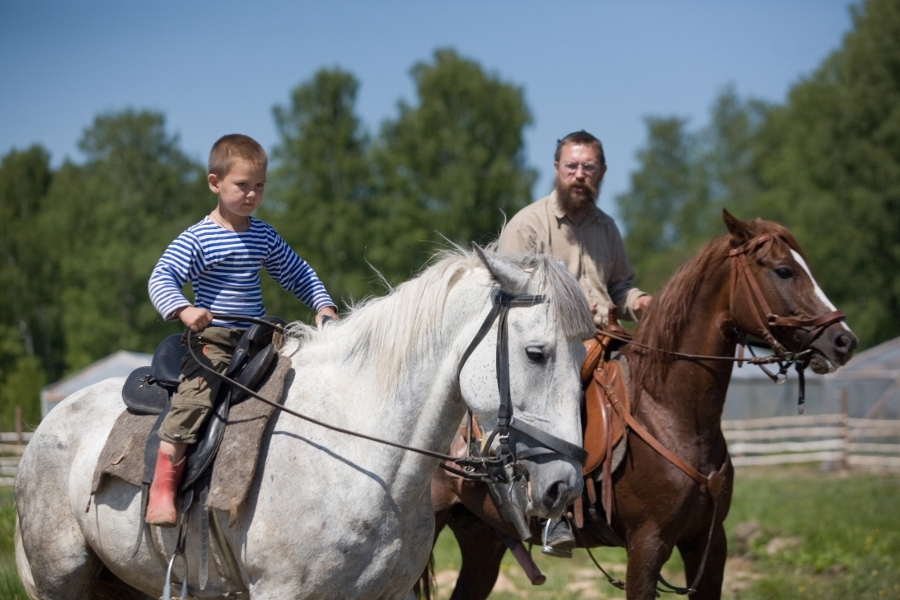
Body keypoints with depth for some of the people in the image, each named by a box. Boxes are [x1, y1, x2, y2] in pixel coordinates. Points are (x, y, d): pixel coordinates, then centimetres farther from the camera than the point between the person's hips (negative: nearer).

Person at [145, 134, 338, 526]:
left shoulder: (264, 237, 11)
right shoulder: (197, 239, -7)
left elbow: (298, 275, 22)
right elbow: (161, 278, -16)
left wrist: (323, 306, 6)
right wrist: (184, 309, -34)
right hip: (212, 341, -6)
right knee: (194, 400, -26)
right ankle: (162, 487, -22)